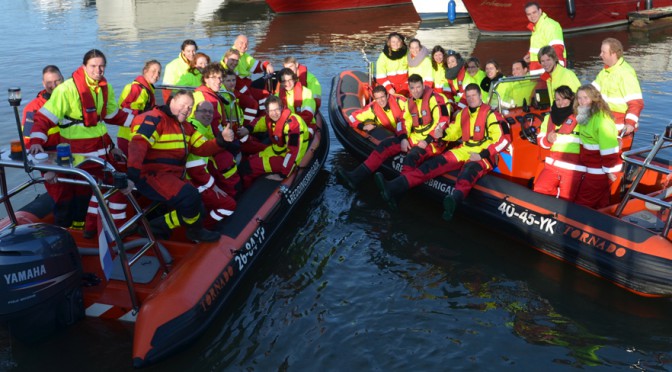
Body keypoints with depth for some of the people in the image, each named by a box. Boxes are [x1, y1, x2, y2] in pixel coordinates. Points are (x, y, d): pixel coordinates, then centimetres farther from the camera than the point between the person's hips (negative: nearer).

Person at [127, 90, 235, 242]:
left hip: (174, 177, 10)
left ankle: (155, 227, 5)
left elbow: (202, 148, 12)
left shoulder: (185, 127, 17)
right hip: (151, 175, -10)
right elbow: (138, 144, -27)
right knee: (190, 196, -27)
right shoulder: (154, 119, -11)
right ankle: (195, 230, 2)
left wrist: (221, 140, -8)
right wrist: (132, 172, -44)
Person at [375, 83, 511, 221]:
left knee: (470, 169, -39)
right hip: (464, 150, 6)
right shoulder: (462, 114, 13)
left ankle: (455, 198, -72)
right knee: (437, 162, -13)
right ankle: (396, 186, -27)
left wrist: (482, 155, -20)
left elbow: (503, 139, -13)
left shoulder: (490, 114, -7)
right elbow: (453, 133, 22)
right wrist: (442, 133, -3)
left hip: (484, 155, -6)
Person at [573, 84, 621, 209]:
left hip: (601, 170, -9)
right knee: (600, 203, 21)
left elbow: (609, 148, -25)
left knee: (582, 203, 0)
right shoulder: (585, 115, 7)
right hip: (592, 168, 9)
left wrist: (610, 170, -22)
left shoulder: (601, 118, -24)